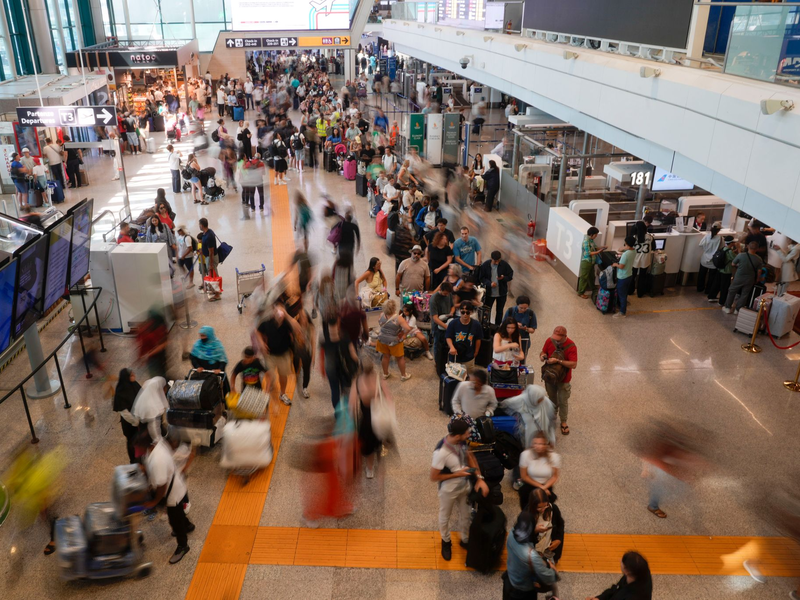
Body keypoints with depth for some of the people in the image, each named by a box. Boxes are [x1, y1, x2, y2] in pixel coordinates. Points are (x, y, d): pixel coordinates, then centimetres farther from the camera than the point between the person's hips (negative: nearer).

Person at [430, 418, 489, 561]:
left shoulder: (461, 442, -18)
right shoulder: (441, 452, -38)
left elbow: (470, 457, -1)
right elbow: (434, 477, -27)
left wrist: (480, 478, -10)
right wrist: (457, 474, -26)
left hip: (464, 486, 5)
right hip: (449, 490, -5)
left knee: (465, 516, 26)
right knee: (445, 517, 23)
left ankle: (465, 540, 52)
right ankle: (446, 542, 51)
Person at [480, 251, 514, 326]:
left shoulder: (504, 264, -12)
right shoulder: (485, 265, -12)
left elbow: (511, 276, -5)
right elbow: (481, 278, -7)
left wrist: (503, 278, -26)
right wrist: (489, 283, -23)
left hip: (502, 292, 0)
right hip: (489, 292, 0)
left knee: (499, 311, 14)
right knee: (486, 310, 8)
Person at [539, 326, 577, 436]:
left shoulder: (571, 346, -25)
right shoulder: (549, 340, -13)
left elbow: (574, 364, -30)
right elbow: (543, 352, 1)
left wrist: (558, 360, -37)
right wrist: (542, 356, -23)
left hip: (563, 379, -3)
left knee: (563, 402, 11)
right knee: (552, 399, 22)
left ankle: (563, 422, 31)